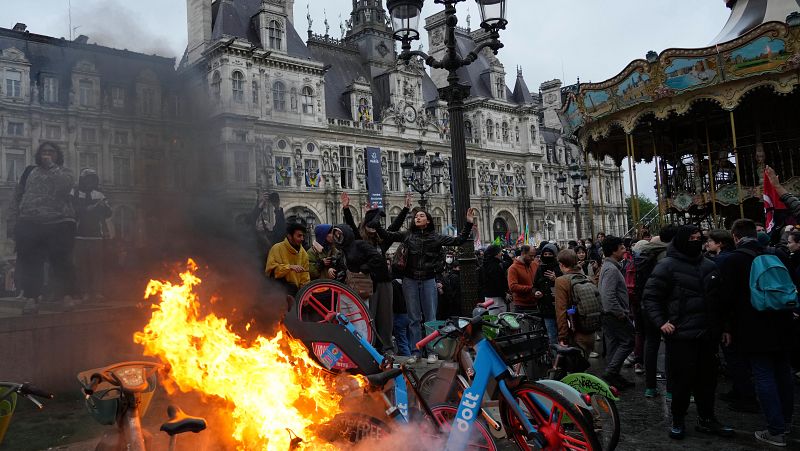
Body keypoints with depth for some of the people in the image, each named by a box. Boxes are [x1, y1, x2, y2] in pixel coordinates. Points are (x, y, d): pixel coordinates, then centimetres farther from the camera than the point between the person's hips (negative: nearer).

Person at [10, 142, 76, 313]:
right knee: (30, 261, -2)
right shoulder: (30, 171, 18)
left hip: (60, 223, -2)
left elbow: (65, 186, -13)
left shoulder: (64, 172, 10)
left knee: (61, 260, -1)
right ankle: (31, 297, 0)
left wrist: (51, 166, -6)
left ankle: (65, 295, 4)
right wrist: (14, 220, 7)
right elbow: (17, 195, 16)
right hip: (30, 224, 2)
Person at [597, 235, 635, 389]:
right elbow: (608, 296, -27)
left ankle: (612, 376, 20)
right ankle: (611, 373, -5)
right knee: (628, 341, -4)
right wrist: (621, 314, -20)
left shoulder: (608, 266, 15)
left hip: (609, 314, 10)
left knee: (613, 344, 13)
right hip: (614, 314, -10)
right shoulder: (611, 269, -19)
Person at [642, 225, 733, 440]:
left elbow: (717, 299, 22)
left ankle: (706, 419, 27)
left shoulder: (709, 266, 12)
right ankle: (678, 421, 16)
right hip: (681, 335, -6)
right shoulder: (667, 266, -6)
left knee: (707, 378, 12)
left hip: (707, 335, 6)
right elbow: (650, 297, -7)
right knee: (682, 379, 1)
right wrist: (661, 322, -16)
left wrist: (718, 327, 14)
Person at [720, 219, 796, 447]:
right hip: (782, 327, 6)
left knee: (764, 377, -1)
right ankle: (785, 420, 32)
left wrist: (728, 327, -1)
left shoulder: (732, 261, -11)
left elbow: (727, 297, -11)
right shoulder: (778, 256, 4)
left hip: (753, 331, -6)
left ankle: (776, 431, 0)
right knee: (783, 373, 17)